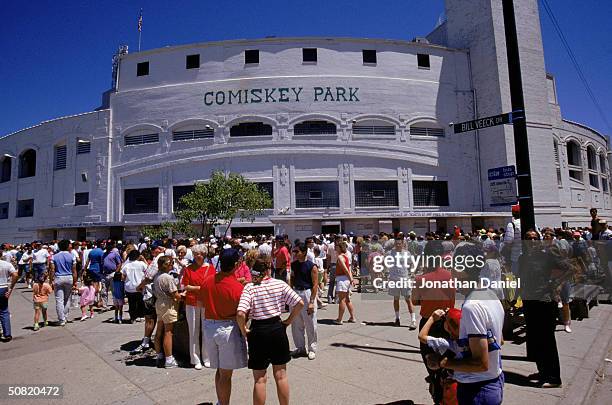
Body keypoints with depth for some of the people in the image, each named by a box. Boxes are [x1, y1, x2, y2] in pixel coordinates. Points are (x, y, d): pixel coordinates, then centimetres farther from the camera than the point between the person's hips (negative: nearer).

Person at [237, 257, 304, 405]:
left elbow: (240, 314, -23)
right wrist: (288, 321, 4)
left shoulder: (249, 288, -12)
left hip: (258, 332, -2)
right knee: (281, 375, 17)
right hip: (277, 329, 2)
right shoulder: (280, 284, -7)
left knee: (260, 379, 13)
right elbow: (300, 304, -8)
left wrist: (244, 331, -7)